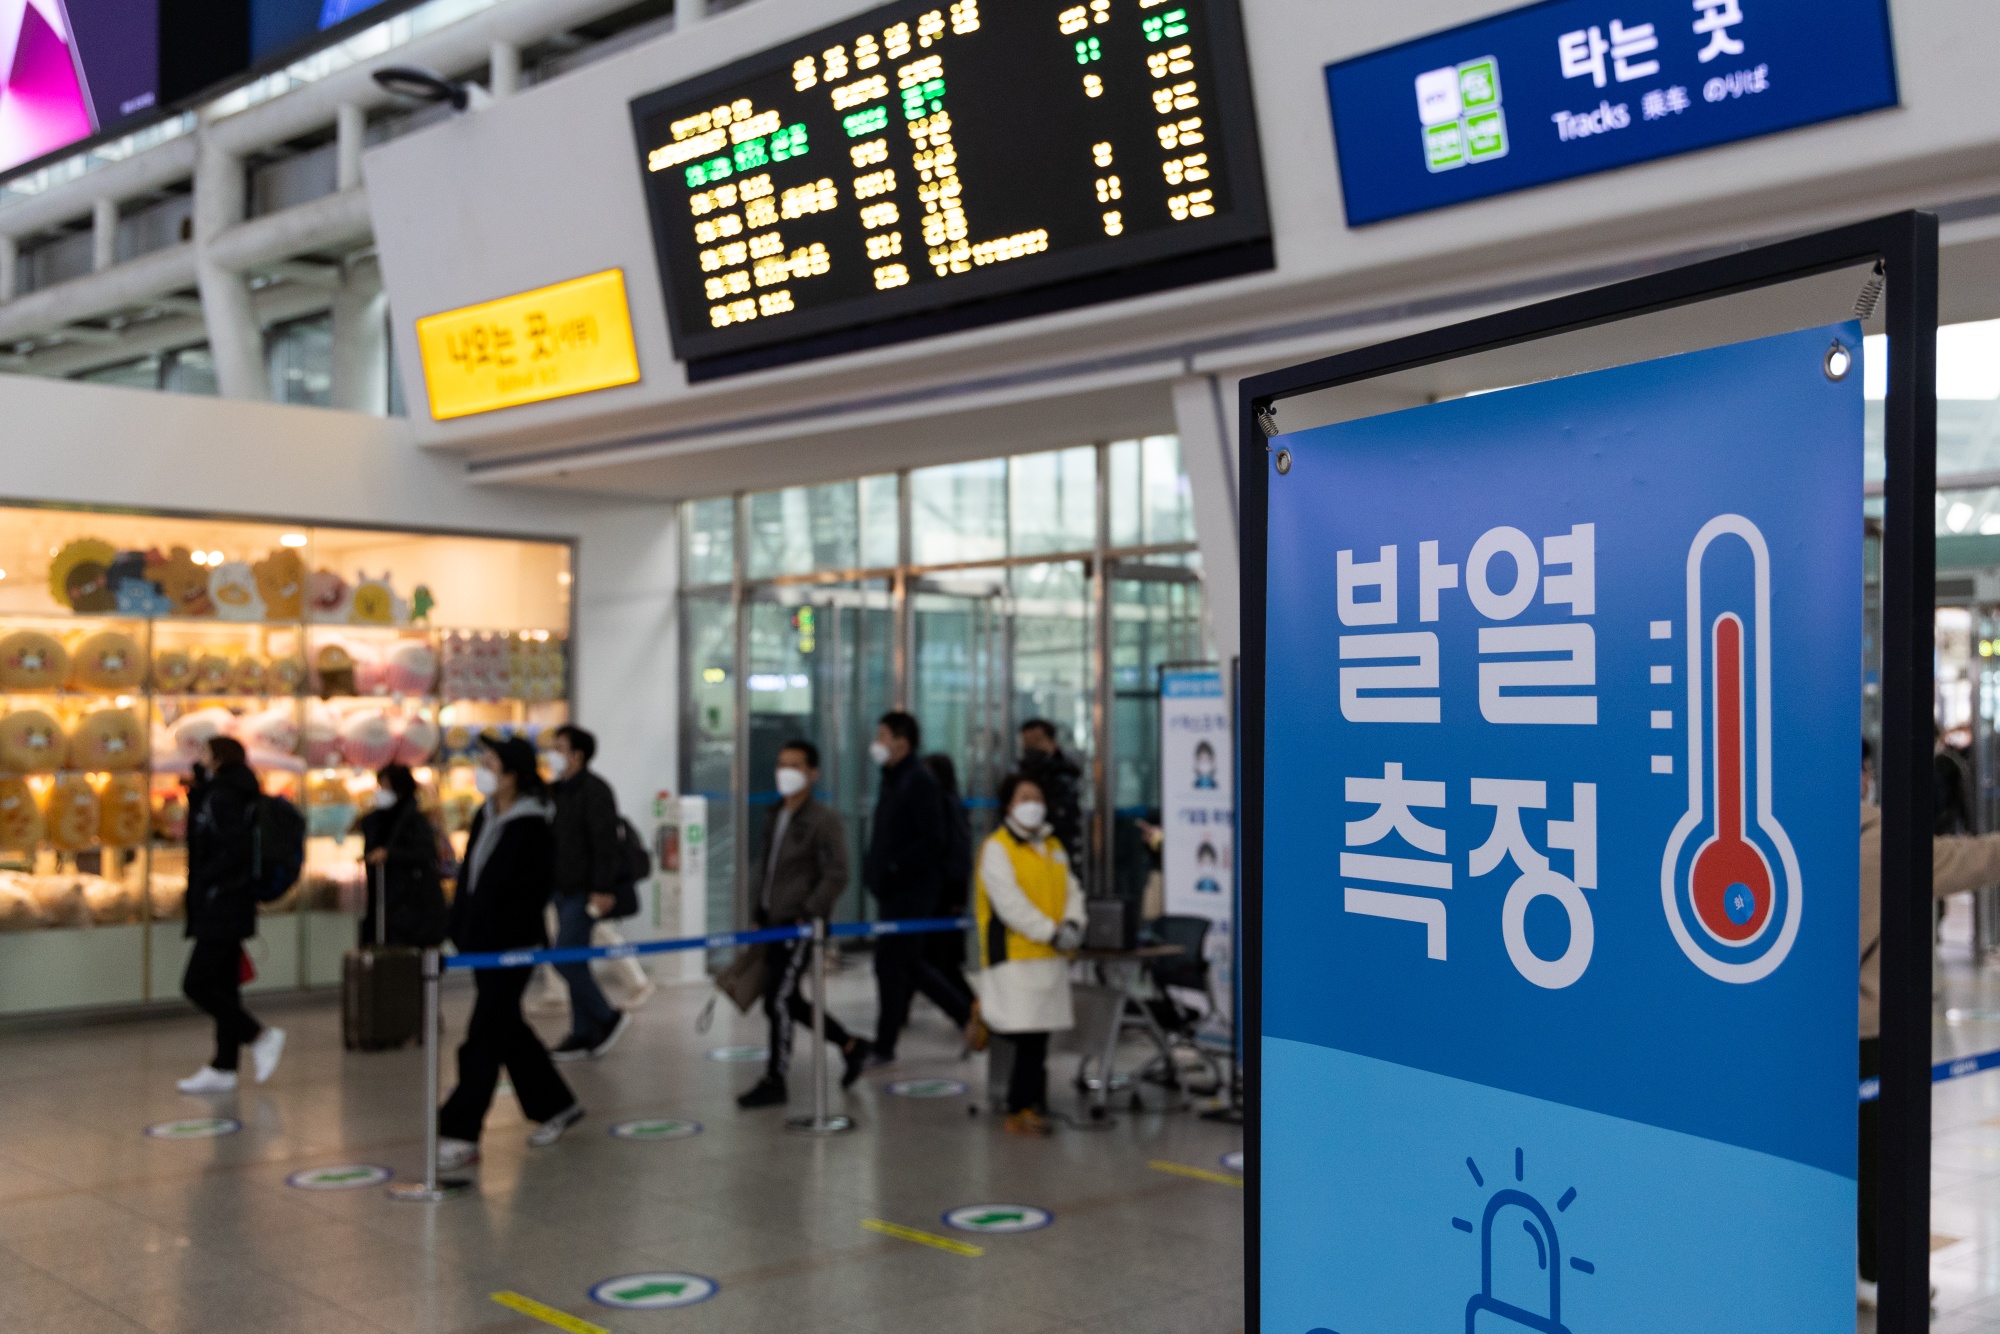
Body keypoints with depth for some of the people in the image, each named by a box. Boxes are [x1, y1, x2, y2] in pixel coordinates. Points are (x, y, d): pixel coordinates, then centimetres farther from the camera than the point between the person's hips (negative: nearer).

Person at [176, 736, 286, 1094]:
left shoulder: (223, 796, -15)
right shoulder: (213, 794, 15)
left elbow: (233, 850, -24)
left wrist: (204, 880, -14)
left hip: (222, 906, -10)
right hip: (226, 907, 10)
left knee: (196, 985, -6)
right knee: (222, 986, 11)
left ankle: (260, 1037, -2)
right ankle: (223, 1068, 14)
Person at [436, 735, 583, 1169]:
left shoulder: (532, 828, -15)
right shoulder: (485, 817, 10)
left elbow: (532, 896, -16)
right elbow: (469, 878, 14)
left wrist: (499, 936, -18)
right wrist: (460, 929, 8)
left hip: (512, 949, -9)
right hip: (481, 945, 9)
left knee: (483, 1040, -6)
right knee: (508, 1030, 17)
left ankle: (460, 1136, -1)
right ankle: (556, 1105, 32)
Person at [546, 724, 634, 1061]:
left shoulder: (594, 790, -14)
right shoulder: (557, 791, 14)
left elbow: (604, 842, -20)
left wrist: (602, 889, -25)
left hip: (585, 891, -9)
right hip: (564, 890, 9)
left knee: (565, 958, -12)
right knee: (574, 961, 11)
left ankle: (608, 1018, 2)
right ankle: (584, 1035, 17)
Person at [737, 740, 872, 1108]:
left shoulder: (823, 820, -11)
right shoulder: (776, 817, 13)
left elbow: (836, 877, -15)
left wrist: (807, 915, -19)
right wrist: (761, 915, 14)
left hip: (799, 926, -8)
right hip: (774, 925, 8)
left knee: (778, 1001, -7)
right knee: (788, 1001, 13)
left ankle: (774, 1082, 4)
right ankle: (849, 1045, 30)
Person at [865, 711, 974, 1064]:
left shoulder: (918, 782, -15)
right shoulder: (893, 779, 14)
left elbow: (931, 840, -21)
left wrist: (892, 868, -22)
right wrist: (874, 866, 8)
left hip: (910, 892, -10)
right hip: (894, 890, 10)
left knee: (890, 963, -3)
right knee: (908, 963, 14)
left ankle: (884, 1046, 6)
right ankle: (969, 1012, 24)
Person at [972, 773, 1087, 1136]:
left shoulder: (1053, 847, 18)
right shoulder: (997, 848, -6)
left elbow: (1071, 889, 15)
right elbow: (1009, 902, -14)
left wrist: (1072, 923, -6)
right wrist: (1051, 932, -17)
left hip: (1051, 957, 7)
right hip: (1015, 956, -7)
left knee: (1038, 1035, 8)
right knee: (1029, 1035, -10)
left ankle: (1028, 1106, 15)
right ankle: (1022, 1109, -2)